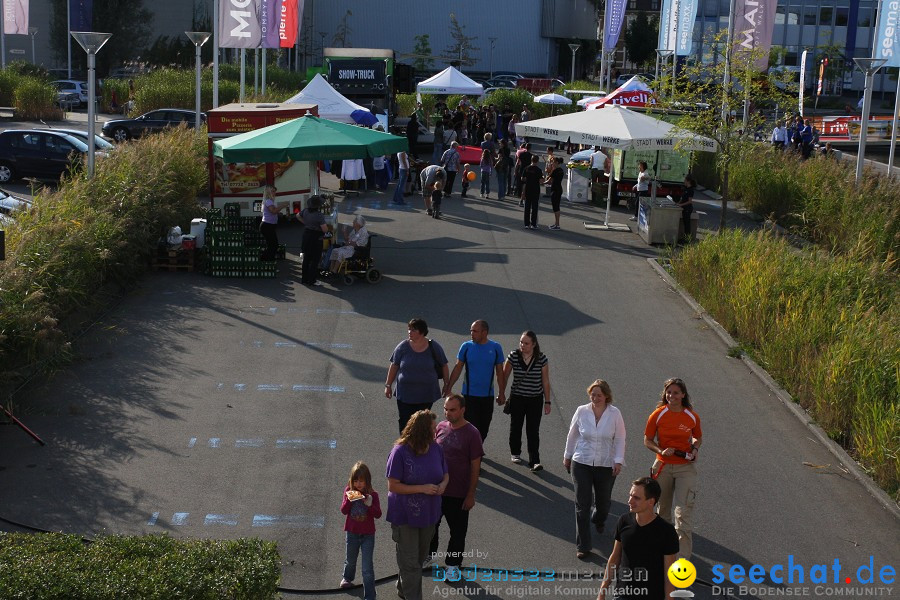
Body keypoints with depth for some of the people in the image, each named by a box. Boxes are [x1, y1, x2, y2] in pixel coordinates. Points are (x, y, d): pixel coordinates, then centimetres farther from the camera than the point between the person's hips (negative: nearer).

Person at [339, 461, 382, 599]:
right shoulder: (349, 491, -6)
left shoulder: (372, 494, -11)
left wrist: (369, 504, -29)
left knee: (368, 568, -4)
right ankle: (347, 578, 55)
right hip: (352, 533, 2)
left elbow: (378, 514, -13)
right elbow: (343, 511, -8)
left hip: (368, 535, -2)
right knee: (350, 560, 25)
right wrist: (349, 499, -25)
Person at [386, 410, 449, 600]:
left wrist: (443, 484, -16)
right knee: (410, 563, 3)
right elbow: (393, 486, -20)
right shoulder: (400, 452, -23)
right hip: (405, 516, -6)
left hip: (429, 514, 6)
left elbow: (445, 474, 8)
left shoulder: (436, 448, -7)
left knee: (420, 557, 25)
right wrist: (422, 488, -26)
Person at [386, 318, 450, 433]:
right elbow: (394, 366, 5)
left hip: (426, 394, 0)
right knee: (404, 423, -2)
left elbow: (444, 367, 6)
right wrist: (388, 385, 7)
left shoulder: (434, 347, -3)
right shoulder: (403, 347, -3)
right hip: (405, 393, 0)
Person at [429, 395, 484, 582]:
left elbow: (475, 467, -12)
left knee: (457, 531, 11)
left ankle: (453, 564, 29)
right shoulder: (441, 427, -3)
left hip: (458, 494, -4)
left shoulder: (471, 433, -16)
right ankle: (427, 554, 42)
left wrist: (471, 494, -11)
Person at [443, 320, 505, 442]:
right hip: (469, 394, -1)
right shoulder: (466, 346, -4)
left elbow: (499, 371, 5)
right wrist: (449, 387, 2)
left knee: (484, 428, 10)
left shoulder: (495, 348, -2)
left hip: (488, 395, 2)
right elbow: (458, 368, 4)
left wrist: (502, 393, 5)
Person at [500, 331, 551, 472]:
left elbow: (545, 382, -2)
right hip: (517, 398, 1)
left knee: (533, 431, -5)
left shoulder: (541, 358, -9)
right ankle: (515, 453, 38)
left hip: (535, 400, -1)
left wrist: (547, 402, -1)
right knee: (516, 428, 16)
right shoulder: (513, 356, -10)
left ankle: (534, 461, -5)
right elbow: (504, 377, 2)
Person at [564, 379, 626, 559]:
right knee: (582, 505, -2)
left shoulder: (614, 414, -7)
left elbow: (620, 439, -1)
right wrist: (567, 456, 13)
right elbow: (572, 435, 7)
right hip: (582, 464, 0)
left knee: (603, 501, 17)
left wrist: (618, 460, -8)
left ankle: (598, 520, 54)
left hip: (606, 466, 0)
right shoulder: (581, 411, -6)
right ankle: (582, 546, 5)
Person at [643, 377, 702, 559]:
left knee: (684, 511, -10)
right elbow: (647, 440, 1)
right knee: (663, 508, 15)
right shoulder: (658, 415, -7)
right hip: (663, 466, 1)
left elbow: (698, 438, 14)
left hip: (685, 467, -1)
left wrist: (694, 449, -7)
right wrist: (660, 451, -17)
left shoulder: (692, 417, -4)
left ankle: (683, 558, -9)